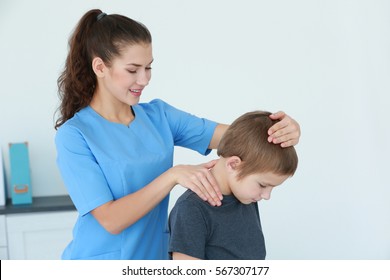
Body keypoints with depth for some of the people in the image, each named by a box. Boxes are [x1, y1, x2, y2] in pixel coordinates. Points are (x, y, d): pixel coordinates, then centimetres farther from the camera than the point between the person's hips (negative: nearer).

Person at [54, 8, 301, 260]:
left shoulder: (158, 115, 0)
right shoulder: (74, 135, -14)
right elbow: (111, 220, -20)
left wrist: (285, 130, -27)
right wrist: (173, 175, -29)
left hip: (154, 256, 5)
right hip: (99, 259, -5)